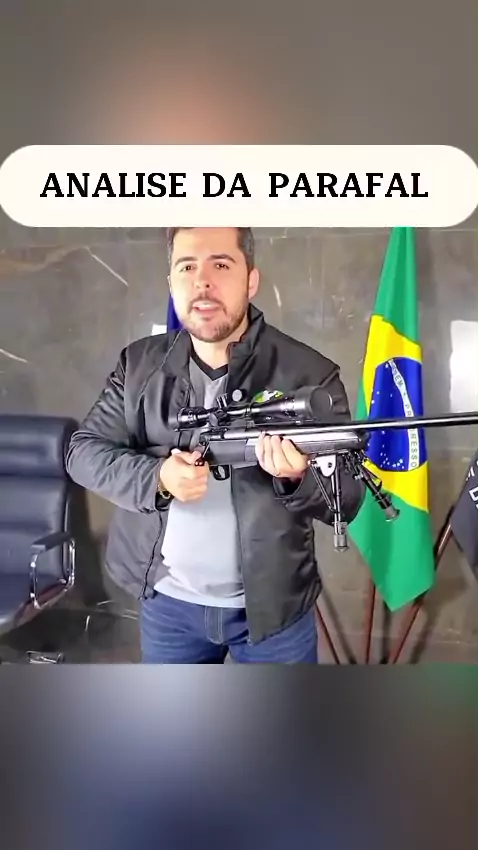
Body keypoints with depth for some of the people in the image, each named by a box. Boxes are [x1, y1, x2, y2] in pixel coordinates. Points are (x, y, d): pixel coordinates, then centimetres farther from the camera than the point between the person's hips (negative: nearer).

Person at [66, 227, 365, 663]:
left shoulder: (309, 372, -12)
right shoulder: (140, 363, -3)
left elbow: (348, 501, -10)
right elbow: (84, 450, -3)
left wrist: (298, 477, -33)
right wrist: (156, 477, -22)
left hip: (273, 608, -2)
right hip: (166, 603, 3)